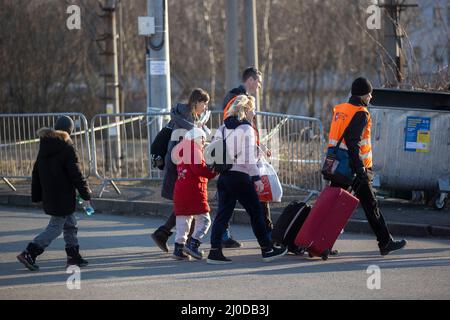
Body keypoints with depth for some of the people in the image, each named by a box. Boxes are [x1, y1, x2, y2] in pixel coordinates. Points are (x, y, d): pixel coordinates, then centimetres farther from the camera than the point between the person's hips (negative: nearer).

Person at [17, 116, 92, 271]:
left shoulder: (44, 146, 9)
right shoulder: (66, 147, -14)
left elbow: (36, 172, 13)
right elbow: (76, 174, -14)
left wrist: (36, 196, 19)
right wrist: (86, 194, -6)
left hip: (49, 195, 8)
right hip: (63, 197, -8)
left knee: (70, 224, 18)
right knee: (55, 227, -5)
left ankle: (73, 256, 22)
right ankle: (29, 253, -12)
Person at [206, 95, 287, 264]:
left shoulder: (223, 128, 12)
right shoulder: (246, 129, -9)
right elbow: (248, 157, -14)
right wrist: (257, 178, -11)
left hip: (224, 177, 7)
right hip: (241, 177, -7)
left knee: (223, 213, 5)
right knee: (256, 212, 4)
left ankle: (215, 251, -3)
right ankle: (267, 249, 10)